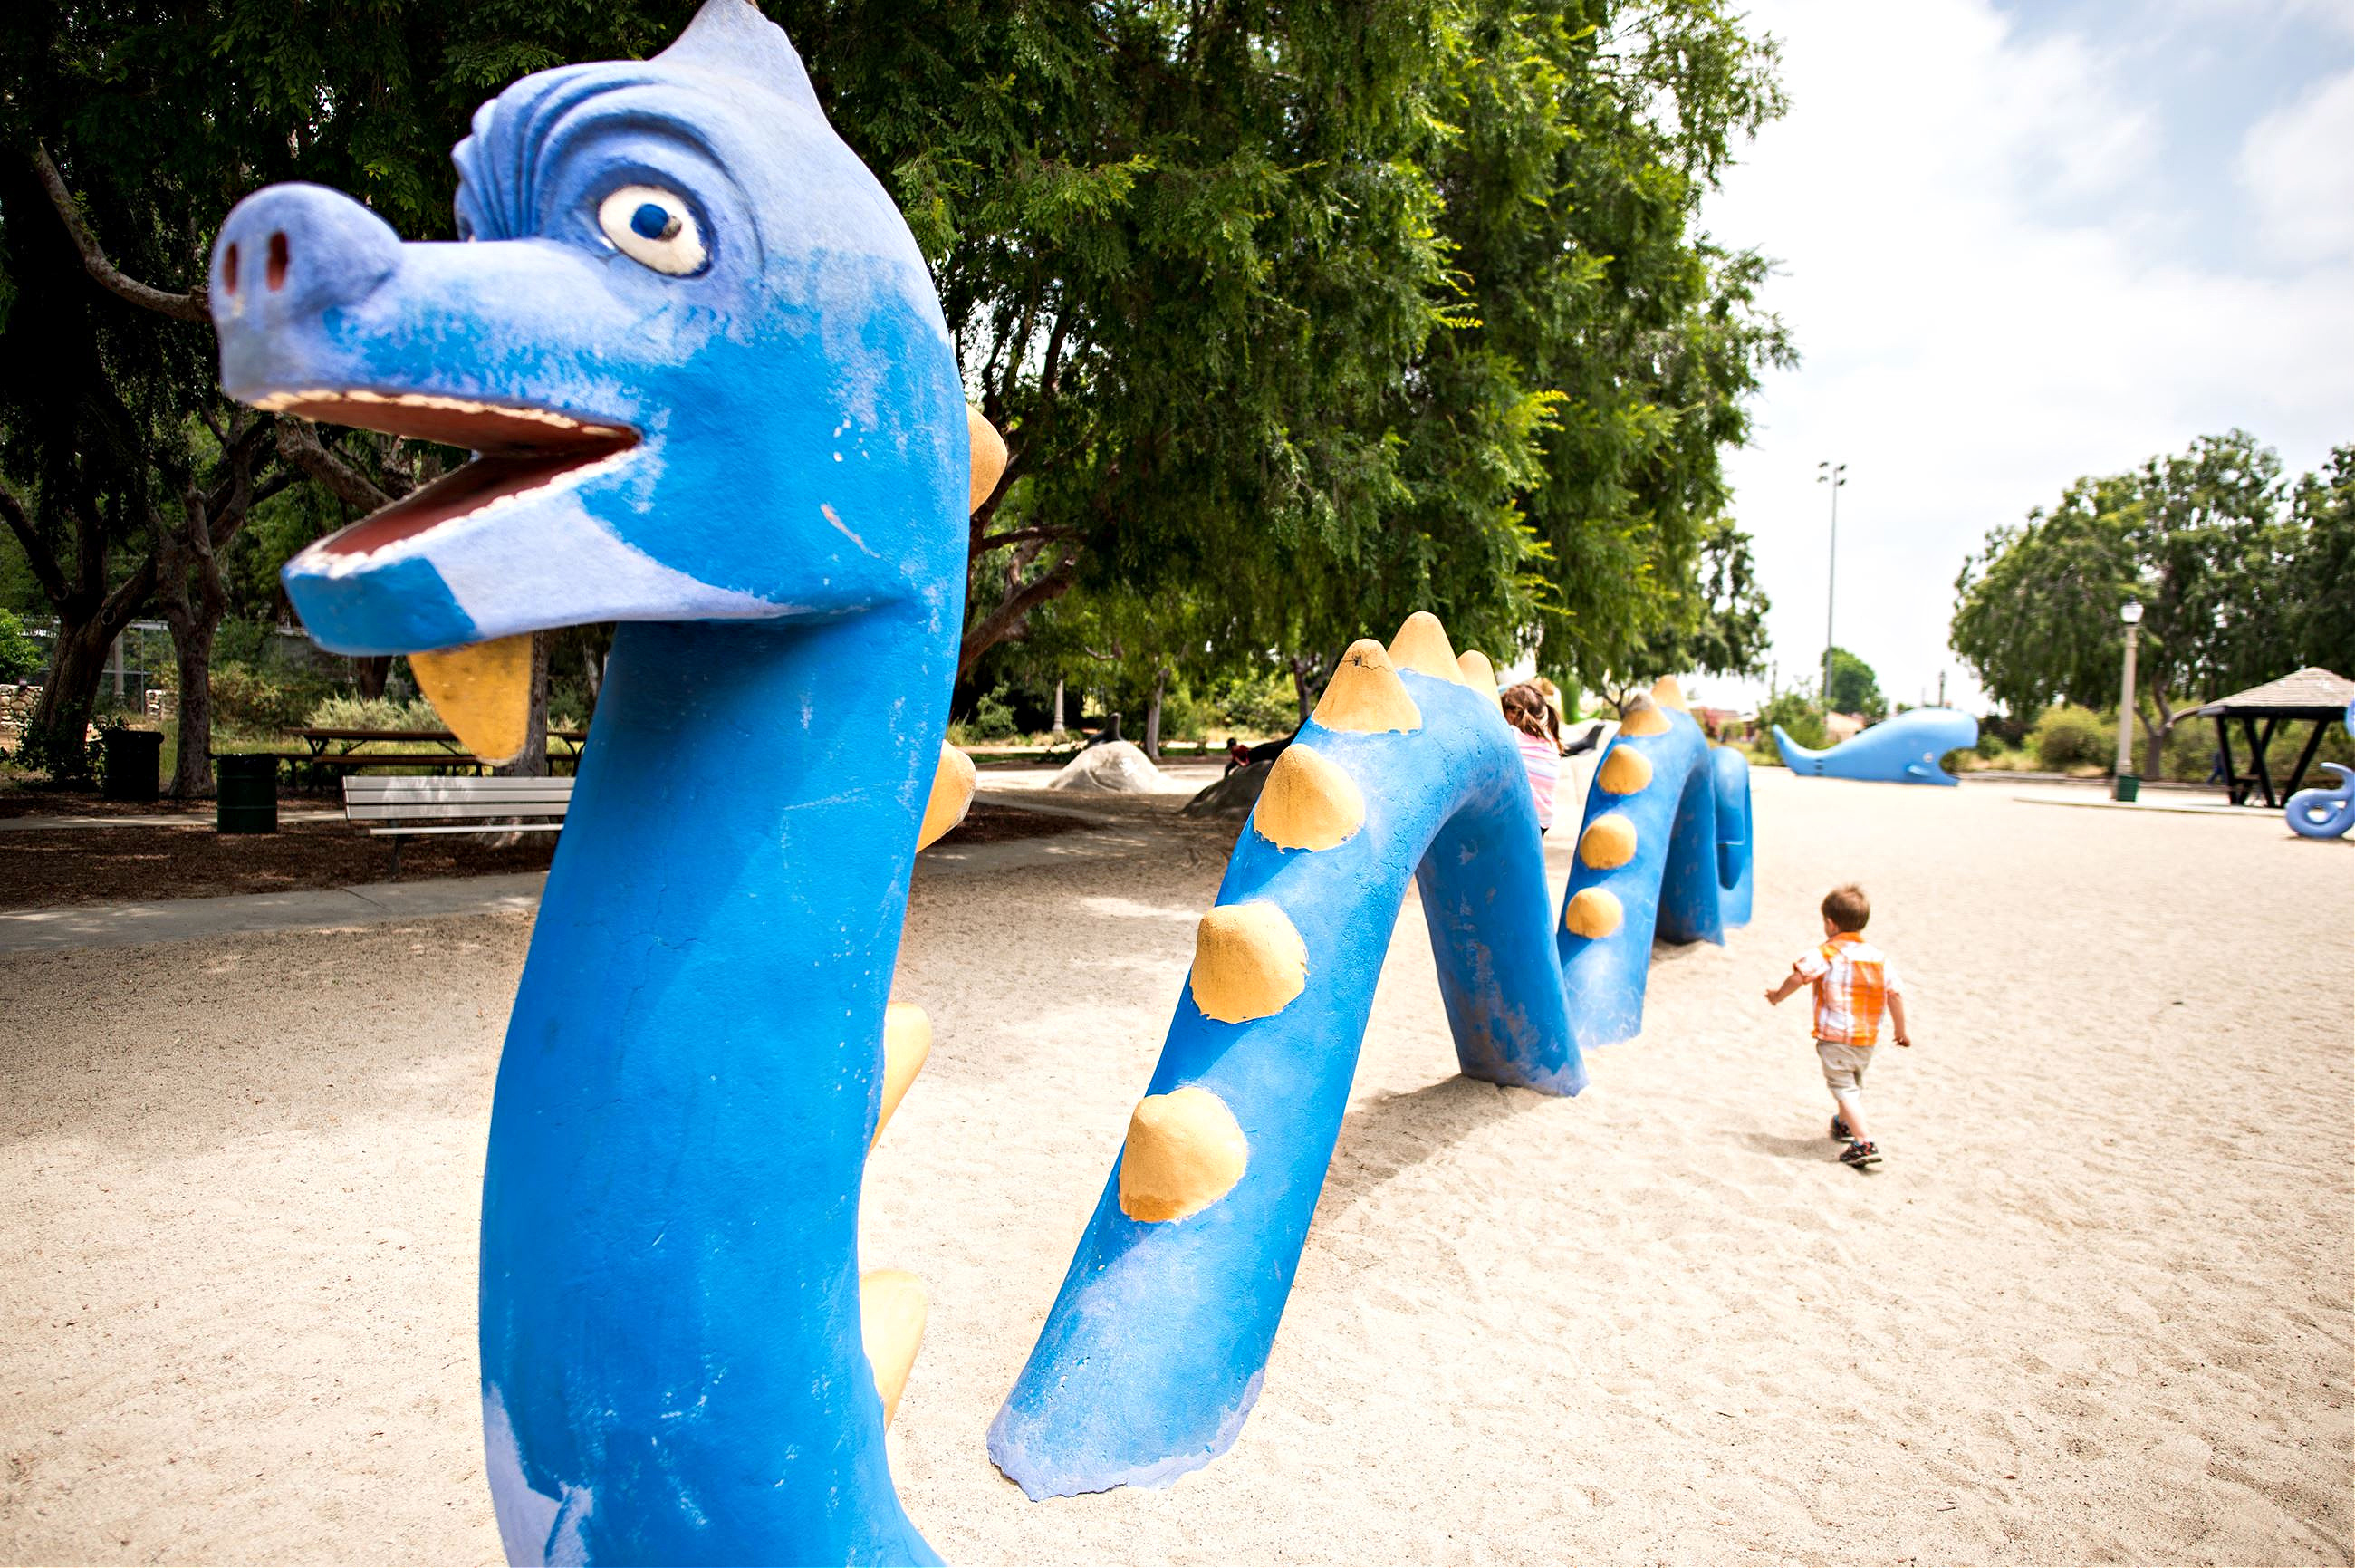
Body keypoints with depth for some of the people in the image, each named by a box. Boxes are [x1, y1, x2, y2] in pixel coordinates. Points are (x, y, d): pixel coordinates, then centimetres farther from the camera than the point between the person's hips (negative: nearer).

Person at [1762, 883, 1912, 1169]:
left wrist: (1778, 996, 2)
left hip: (1834, 1037, -6)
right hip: (1868, 1040, 7)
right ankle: (1844, 1124, 49)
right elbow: (1895, 995, 4)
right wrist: (1900, 1030, 16)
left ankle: (1864, 1144, -15)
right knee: (1855, 1083, 26)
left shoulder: (1826, 954, -12)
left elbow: (1798, 976, -17)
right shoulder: (1880, 957, 4)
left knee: (1843, 1087, -3)